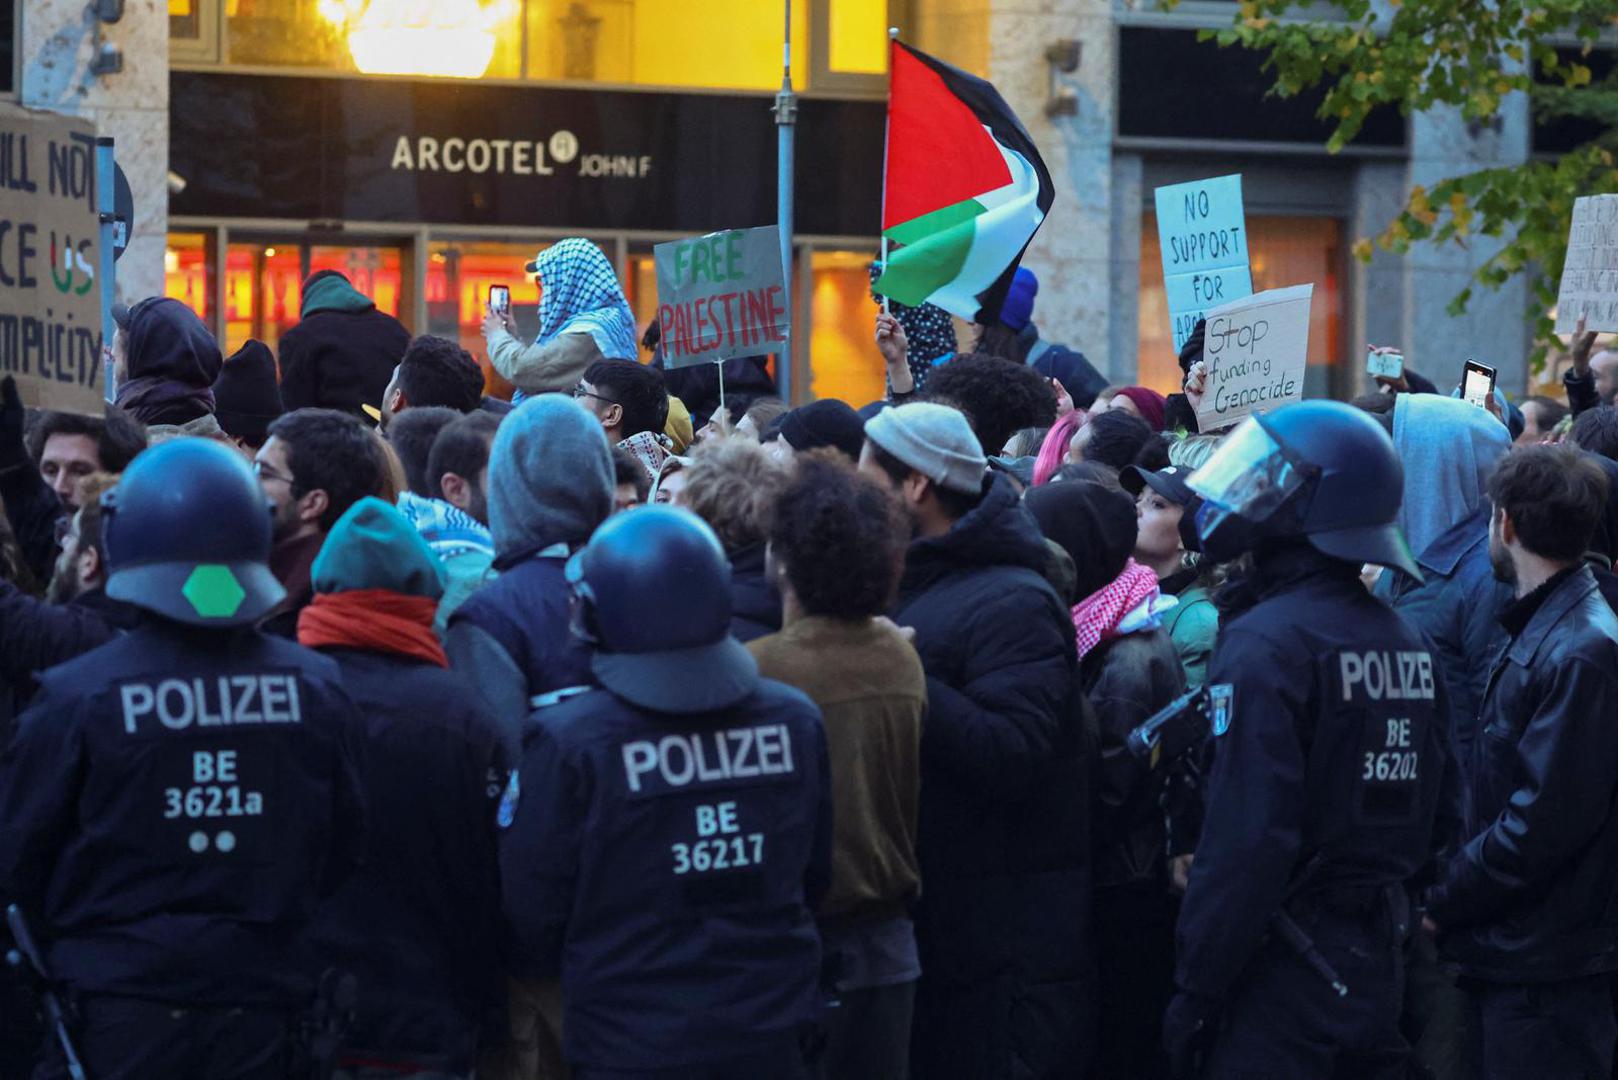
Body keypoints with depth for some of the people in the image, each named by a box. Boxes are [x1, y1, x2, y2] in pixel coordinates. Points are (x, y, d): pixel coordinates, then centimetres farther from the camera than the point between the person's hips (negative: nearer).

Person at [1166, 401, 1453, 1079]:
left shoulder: (1264, 646, -16)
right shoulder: (1408, 644, 8)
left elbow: (1244, 839, -20)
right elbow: (1437, 817, 12)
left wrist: (1196, 990, -16)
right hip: (1377, 971, 7)